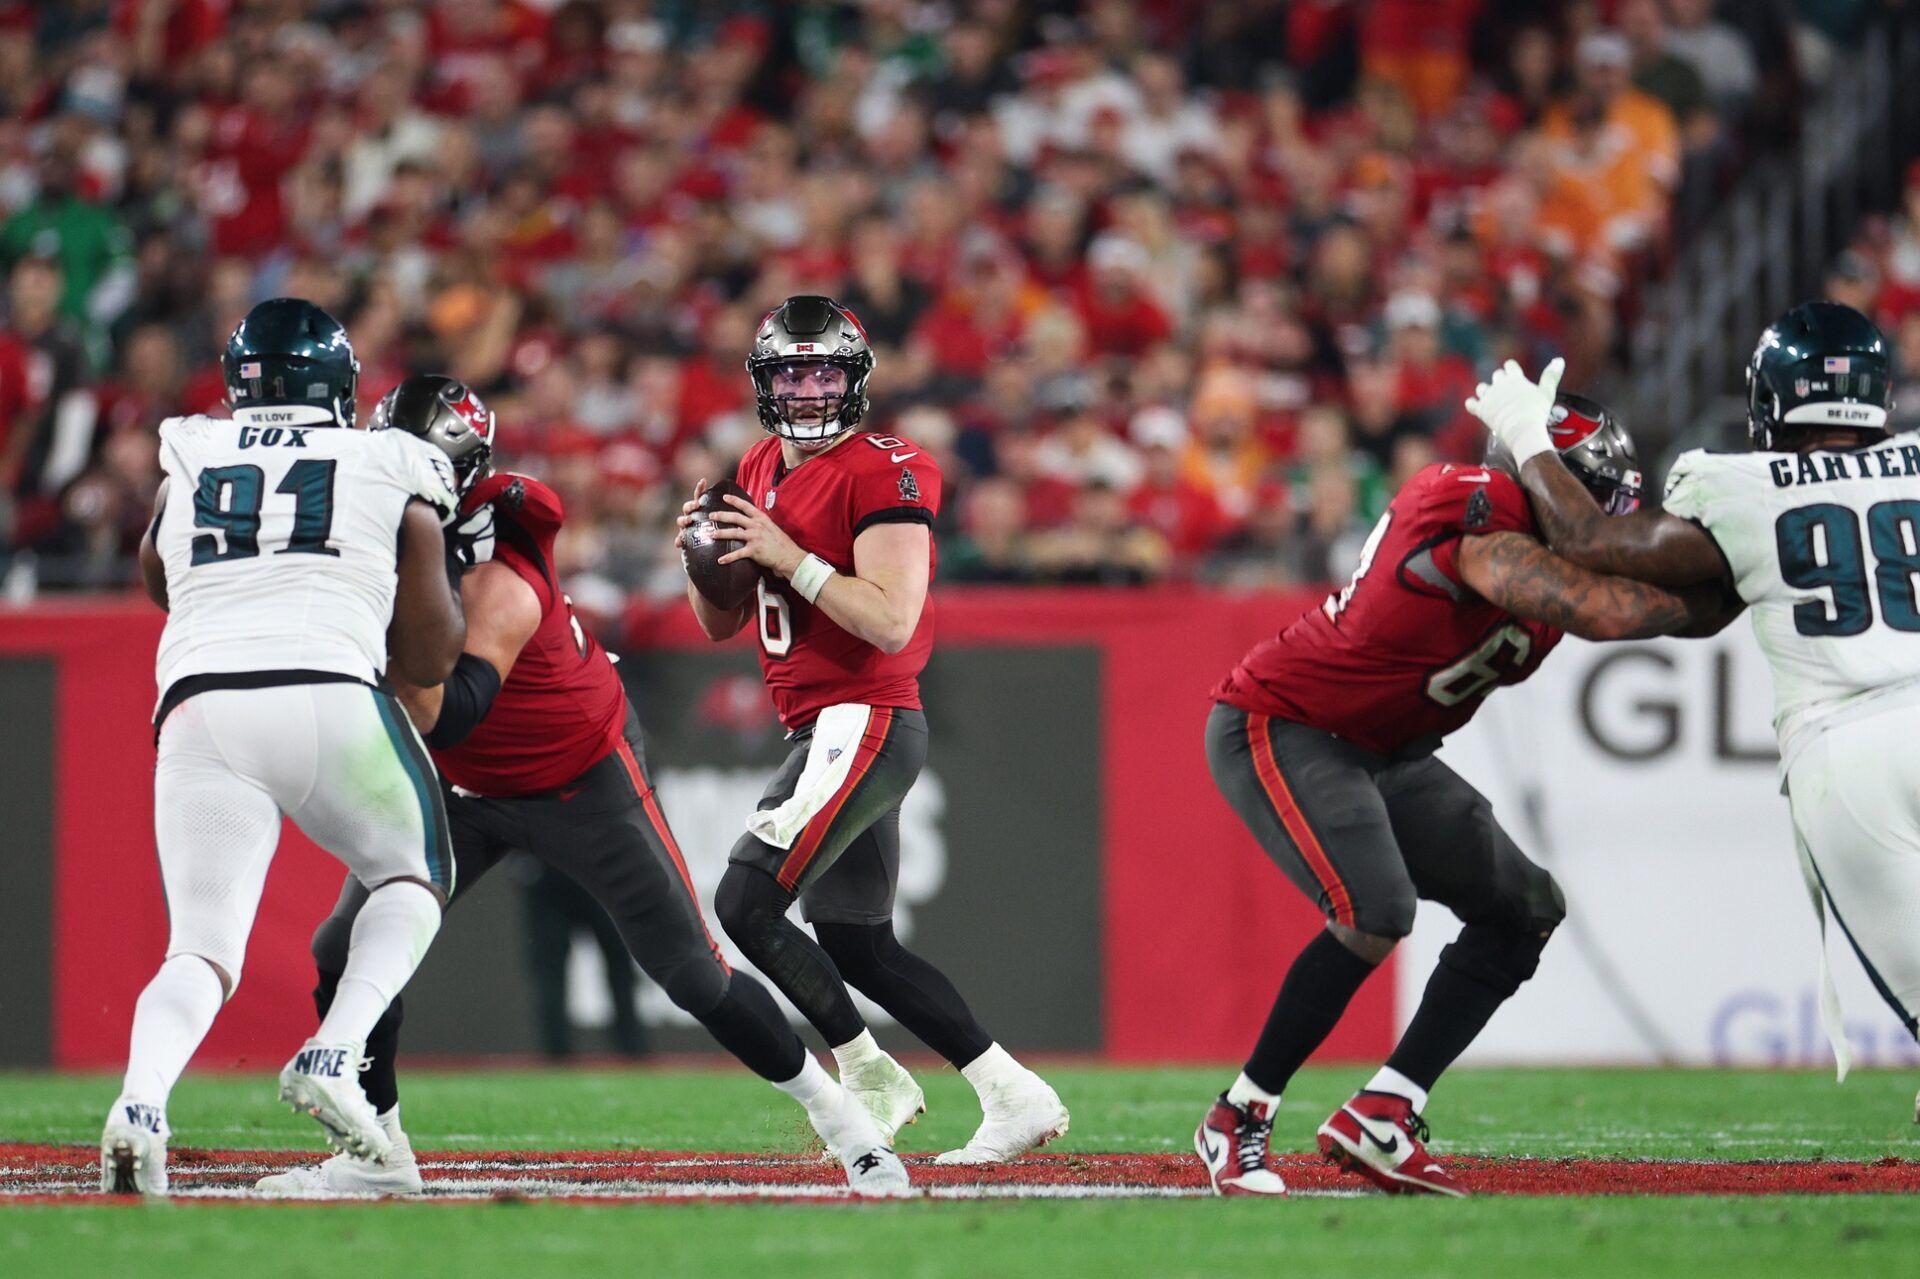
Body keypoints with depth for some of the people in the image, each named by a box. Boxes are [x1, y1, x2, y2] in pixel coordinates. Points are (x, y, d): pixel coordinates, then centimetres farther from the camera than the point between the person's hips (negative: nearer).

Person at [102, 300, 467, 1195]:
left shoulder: (186, 464, 22)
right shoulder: (393, 474, 16)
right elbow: (430, 657, 19)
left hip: (197, 704, 2)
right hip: (329, 695, -2)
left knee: (202, 950, 4)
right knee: (414, 878, 22)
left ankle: (141, 1098, -27)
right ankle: (333, 1058, -2)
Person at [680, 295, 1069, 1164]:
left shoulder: (880, 474, -12)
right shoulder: (760, 472, 15)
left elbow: (891, 622, -21)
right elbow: (722, 624, 18)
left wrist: (789, 557, -21)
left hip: (863, 724, -9)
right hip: (825, 731, 9)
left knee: (746, 902, -16)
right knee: (857, 946, 12)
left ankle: (869, 1075, -6)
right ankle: (1014, 1097, 15)